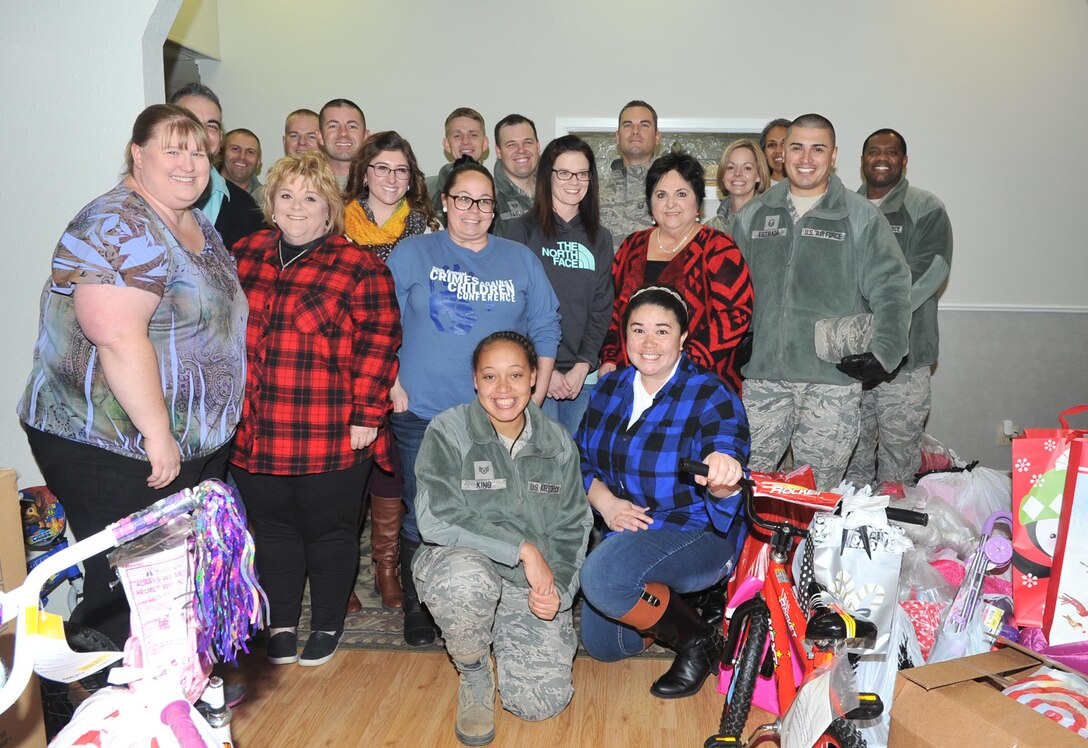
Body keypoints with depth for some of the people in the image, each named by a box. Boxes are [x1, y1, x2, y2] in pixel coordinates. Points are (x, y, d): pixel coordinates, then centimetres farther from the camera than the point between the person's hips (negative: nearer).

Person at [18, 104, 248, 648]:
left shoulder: (199, 227, 13)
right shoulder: (120, 227, -17)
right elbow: (117, 337, -27)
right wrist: (157, 433, -23)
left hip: (194, 447, 9)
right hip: (113, 453, -9)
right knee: (126, 598, 0)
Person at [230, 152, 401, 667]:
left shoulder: (359, 268, -6)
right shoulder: (244, 256, 10)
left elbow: (378, 344, -10)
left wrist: (366, 413, -14)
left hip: (330, 433, -4)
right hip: (254, 431, 5)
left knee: (328, 529, 11)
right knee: (271, 526, 16)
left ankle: (328, 623, 31)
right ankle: (280, 622, 35)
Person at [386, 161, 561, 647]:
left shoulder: (521, 259, 10)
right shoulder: (413, 253, 4)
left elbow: (545, 329, 10)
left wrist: (535, 396, 4)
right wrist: (393, 387, -6)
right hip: (422, 413, -1)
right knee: (421, 517, 6)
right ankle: (416, 607, 25)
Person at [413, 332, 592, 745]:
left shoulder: (557, 443, 4)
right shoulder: (448, 430, -7)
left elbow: (572, 528, 9)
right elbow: (436, 518, -17)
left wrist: (558, 585, -10)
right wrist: (522, 548, -20)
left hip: (534, 586, 3)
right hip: (464, 566, -2)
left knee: (543, 702, -12)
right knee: (467, 579, -38)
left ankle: (502, 642, 24)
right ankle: (473, 673, -4)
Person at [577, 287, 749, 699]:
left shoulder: (711, 396, -16)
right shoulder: (611, 387, 1)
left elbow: (725, 467, -30)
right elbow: (581, 456, 6)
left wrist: (724, 475, -55)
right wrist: (604, 500, -13)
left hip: (699, 534, -6)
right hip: (627, 528, 7)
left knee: (601, 575, -33)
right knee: (601, 644, 8)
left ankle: (699, 641, -7)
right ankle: (668, 600, 34)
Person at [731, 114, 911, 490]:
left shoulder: (861, 216, 5)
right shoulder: (753, 214, 13)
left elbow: (891, 287, 1)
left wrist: (883, 353, -12)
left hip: (833, 378, -2)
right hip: (762, 374, 2)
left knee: (817, 494, 5)